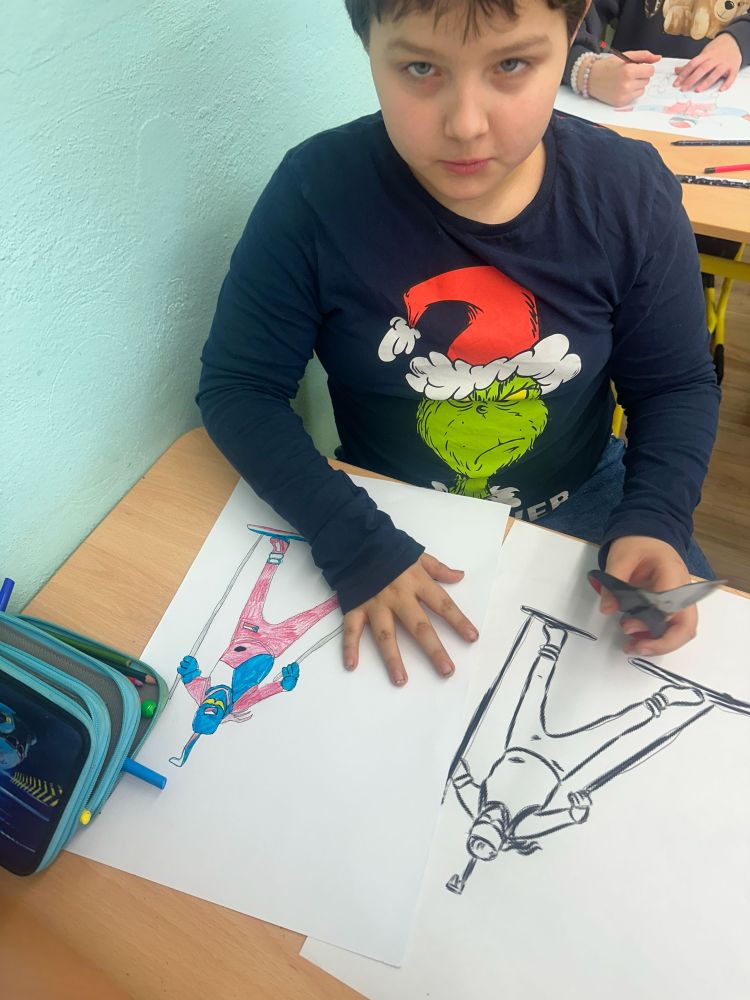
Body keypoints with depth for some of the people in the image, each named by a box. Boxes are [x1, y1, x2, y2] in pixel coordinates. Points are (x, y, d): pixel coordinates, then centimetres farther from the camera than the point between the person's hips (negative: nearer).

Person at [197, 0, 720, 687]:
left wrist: (653, 521, -22)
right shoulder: (316, 193, -20)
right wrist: (356, 544, -27)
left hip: (582, 502, 2)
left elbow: (677, 385, -3)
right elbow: (237, 386, -16)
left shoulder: (632, 194, -14)